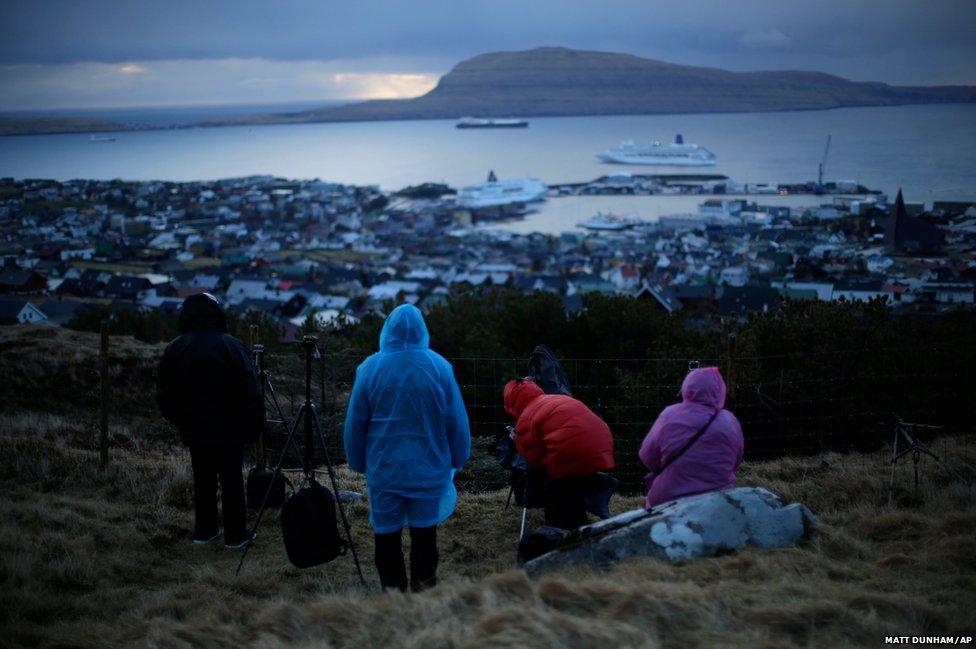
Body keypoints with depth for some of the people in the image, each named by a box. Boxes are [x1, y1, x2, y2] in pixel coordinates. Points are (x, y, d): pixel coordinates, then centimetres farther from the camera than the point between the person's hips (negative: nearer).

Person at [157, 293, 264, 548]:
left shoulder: (174, 350, -1)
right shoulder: (230, 346, -12)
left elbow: (164, 396, 6)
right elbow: (251, 391, -12)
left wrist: (181, 421, 19)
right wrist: (255, 426, -3)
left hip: (195, 430, 3)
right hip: (230, 430, -3)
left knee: (203, 480, 15)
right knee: (231, 480, 5)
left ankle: (204, 530, 21)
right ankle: (235, 534, 9)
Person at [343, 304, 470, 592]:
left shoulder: (370, 368, -3)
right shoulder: (440, 367, -2)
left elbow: (354, 424, 2)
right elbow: (457, 422, 1)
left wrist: (358, 463, 14)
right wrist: (457, 460, 13)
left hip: (384, 471, 0)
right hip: (429, 471, 1)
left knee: (387, 536, 7)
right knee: (424, 534, 9)